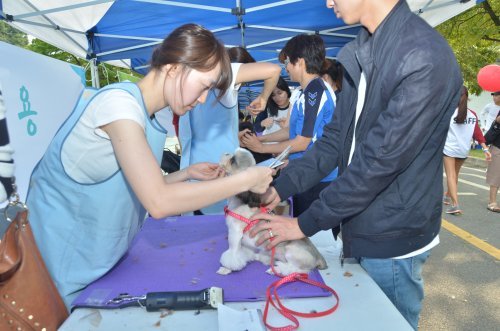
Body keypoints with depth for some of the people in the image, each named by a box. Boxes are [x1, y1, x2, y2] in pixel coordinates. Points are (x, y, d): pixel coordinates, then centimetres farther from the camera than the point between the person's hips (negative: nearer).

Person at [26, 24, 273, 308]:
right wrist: (246, 180, -25)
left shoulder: (144, 115, 3)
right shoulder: (120, 102, -24)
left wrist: (188, 174, -2)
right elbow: (159, 202, -32)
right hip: (65, 261, -8)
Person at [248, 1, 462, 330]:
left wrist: (306, 223, -18)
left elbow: (380, 160, -25)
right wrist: (280, 186, -4)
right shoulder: (354, 55, 4)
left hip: (391, 241, -7)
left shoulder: (426, 59, -21)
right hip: (358, 228, 7)